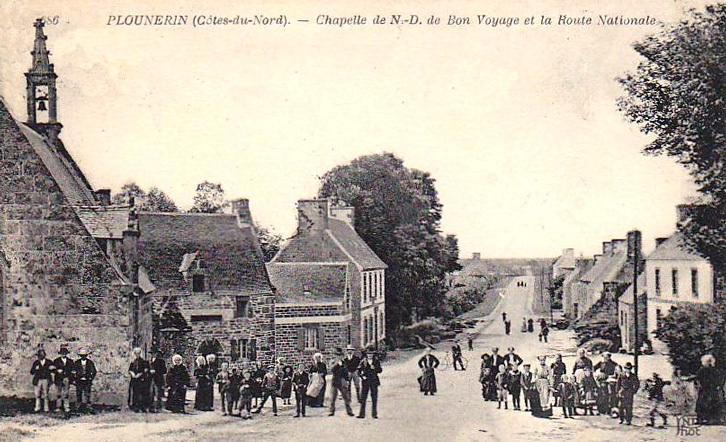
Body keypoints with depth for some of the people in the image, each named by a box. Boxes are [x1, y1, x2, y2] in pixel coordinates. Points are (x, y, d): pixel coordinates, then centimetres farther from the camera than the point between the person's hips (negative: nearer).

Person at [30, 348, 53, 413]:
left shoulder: (49, 362, 10)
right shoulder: (36, 362, 13)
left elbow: (53, 370, 9)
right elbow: (31, 372, 9)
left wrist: (51, 368, -13)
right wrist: (35, 369, -10)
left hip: (46, 380, -1)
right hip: (38, 380, 1)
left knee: (46, 395, -4)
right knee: (37, 395, -4)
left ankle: (46, 408, 2)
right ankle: (37, 408, 3)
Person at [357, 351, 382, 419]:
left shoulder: (376, 362, 6)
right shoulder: (363, 362, 3)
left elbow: (380, 370, 2)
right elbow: (359, 371, 5)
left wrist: (374, 368, -15)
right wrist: (362, 376, -11)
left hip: (374, 381, 0)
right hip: (365, 381, 0)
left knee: (374, 399, 2)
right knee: (363, 398, -1)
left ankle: (374, 414, 9)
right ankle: (362, 414, 3)